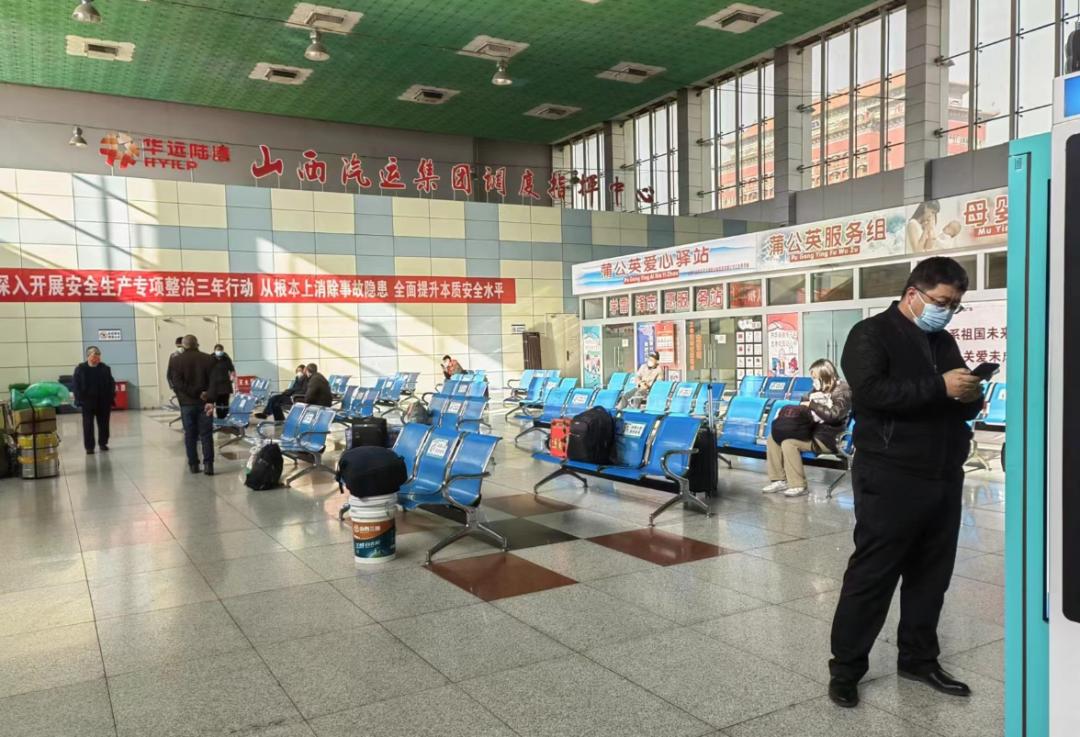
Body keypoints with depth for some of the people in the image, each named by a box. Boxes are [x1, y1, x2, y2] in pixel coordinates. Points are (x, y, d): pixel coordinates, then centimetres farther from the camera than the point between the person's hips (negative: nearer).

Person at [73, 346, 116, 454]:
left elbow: (111, 384, 6)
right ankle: (89, 446, 4)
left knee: (104, 424, 9)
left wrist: (111, 398, -2)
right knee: (88, 425, 0)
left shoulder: (105, 368, 4)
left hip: (103, 401, 2)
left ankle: (103, 443, 23)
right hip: (88, 402, -2)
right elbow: (76, 386, -2)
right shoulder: (80, 369, -1)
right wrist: (79, 400, -11)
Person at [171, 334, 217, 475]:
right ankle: (208, 464, -7)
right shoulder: (208, 358, -1)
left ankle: (193, 464, 10)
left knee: (190, 434, 8)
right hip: (204, 402, 0)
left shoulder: (177, 360, -2)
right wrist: (210, 399, -12)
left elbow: (177, 383, -11)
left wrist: (195, 394, -13)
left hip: (187, 403, 0)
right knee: (206, 434, 2)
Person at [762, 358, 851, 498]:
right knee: (773, 438, -3)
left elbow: (834, 415, -23)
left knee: (789, 443, -29)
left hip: (827, 437, -9)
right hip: (810, 430, 9)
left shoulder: (843, 391, -7)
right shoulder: (818, 390, 15)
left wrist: (812, 405, -17)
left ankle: (799, 486, -20)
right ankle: (780, 480, -2)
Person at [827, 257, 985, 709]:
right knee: (870, 577, 0)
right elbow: (870, 391, -22)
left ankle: (918, 659, 30)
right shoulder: (871, 335, -6)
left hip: (944, 480, 7)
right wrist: (939, 387, -23)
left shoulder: (944, 343, 17)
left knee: (931, 576, 14)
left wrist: (970, 396, -4)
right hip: (891, 480, -7)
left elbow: (969, 406, 20)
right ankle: (845, 669, 11)